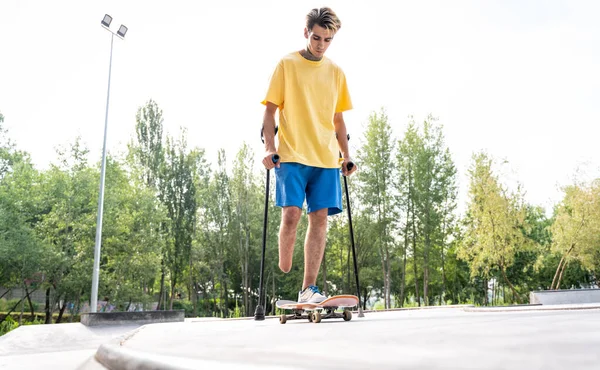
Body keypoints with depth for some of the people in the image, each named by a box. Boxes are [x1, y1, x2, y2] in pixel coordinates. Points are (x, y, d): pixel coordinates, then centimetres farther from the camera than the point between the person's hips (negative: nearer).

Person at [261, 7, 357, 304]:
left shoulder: (336, 72, 16)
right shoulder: (287, 64, 5)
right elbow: (270, 109, 1)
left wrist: (346, 155, 12)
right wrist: (269, 147, -10)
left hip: (327, 157, 4)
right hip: (291, 155, -3)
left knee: (320, 218, -3)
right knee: (291, 214, -14)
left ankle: (308, 289, 2)